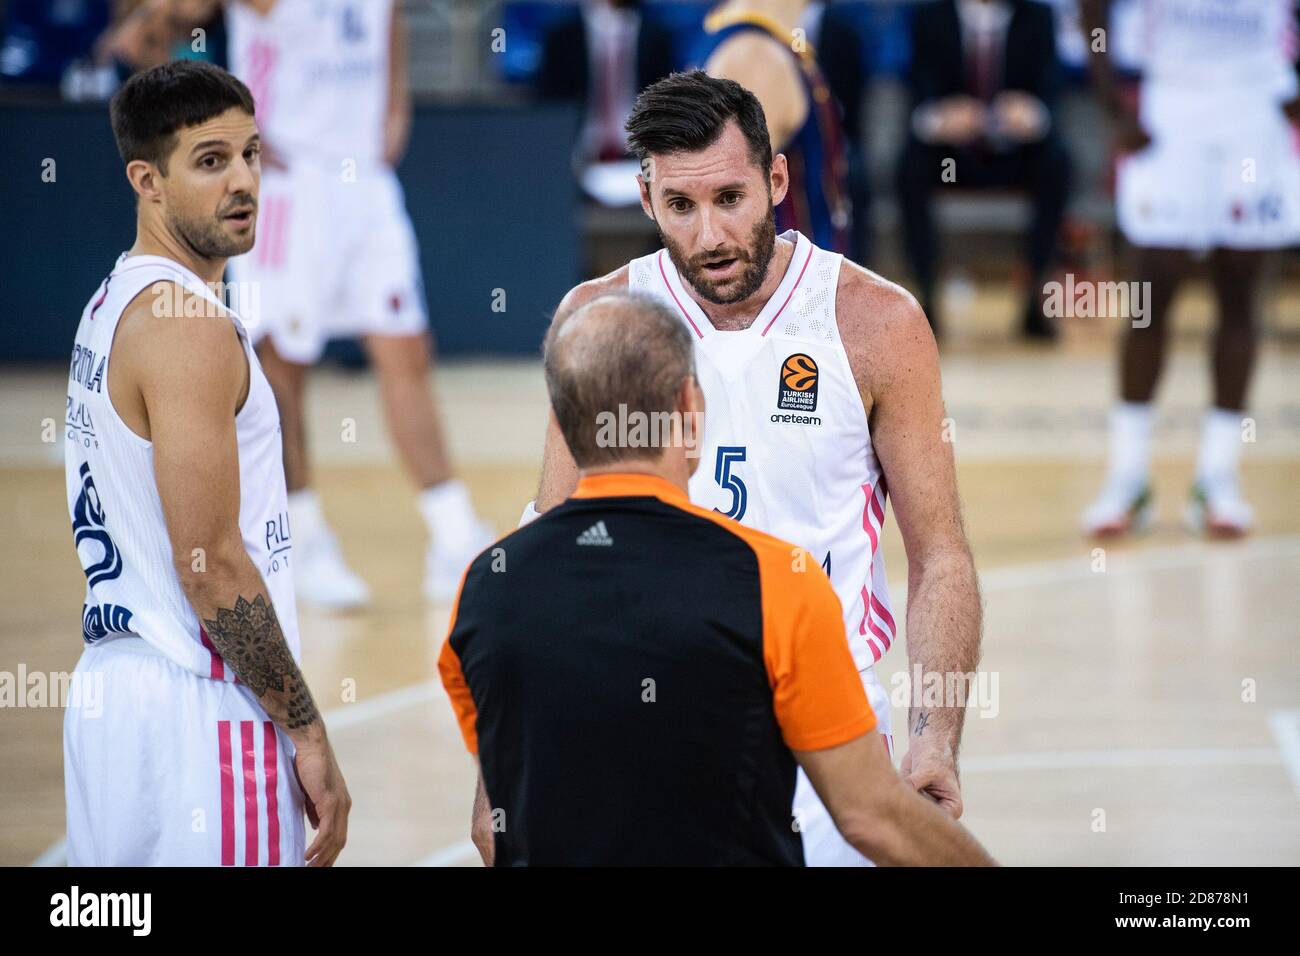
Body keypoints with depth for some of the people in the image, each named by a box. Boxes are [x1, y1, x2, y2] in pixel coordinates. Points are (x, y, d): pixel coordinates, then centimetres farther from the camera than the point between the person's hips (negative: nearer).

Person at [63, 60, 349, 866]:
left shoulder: (110, 307, 15)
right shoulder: (186, 323, -15)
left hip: (114, 687, 10)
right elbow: (212, 564, -19)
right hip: (198, 709, -10)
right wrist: (308, 732, -13)